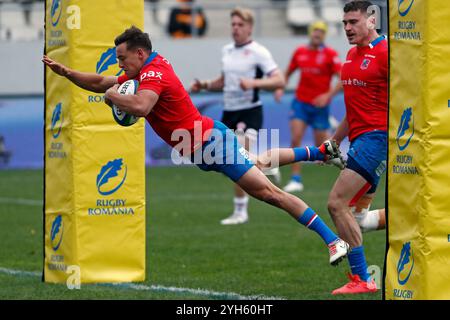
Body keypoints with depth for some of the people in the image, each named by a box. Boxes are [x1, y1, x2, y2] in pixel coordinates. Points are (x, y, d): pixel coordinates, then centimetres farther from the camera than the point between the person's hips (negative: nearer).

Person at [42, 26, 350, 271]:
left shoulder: (154, 73, -22)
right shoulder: (143, 70, 7)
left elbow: (139, 106, -42)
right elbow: (100, 83, 17)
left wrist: (112, 95, -25)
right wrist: (66, 71, 6)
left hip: (212, 142, -10)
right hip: (206, 145, 10)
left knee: (269, 192, -13)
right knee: (258, 163, 32)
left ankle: (333, 239, -15)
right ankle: (320, 151, 47)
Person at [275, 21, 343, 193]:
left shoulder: (330, 54, -6)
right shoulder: (300, 52, 5)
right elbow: (288, 72, 19)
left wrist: (328, 95, -21)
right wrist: (280, 87, 2)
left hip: (320, 105, -2)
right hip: (300, 102, 2)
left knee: (321, 146, 3)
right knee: (295, 138, -14)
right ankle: (296, 180, -12)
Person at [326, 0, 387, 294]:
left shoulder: (384, 53, -11)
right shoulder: (352, 55, 16)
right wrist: (334, 143, 26)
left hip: (376, 138, -9)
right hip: (359, 139, 9)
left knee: (337, 203, -15)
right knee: (359, 208, 13)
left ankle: (362, 279, -12)